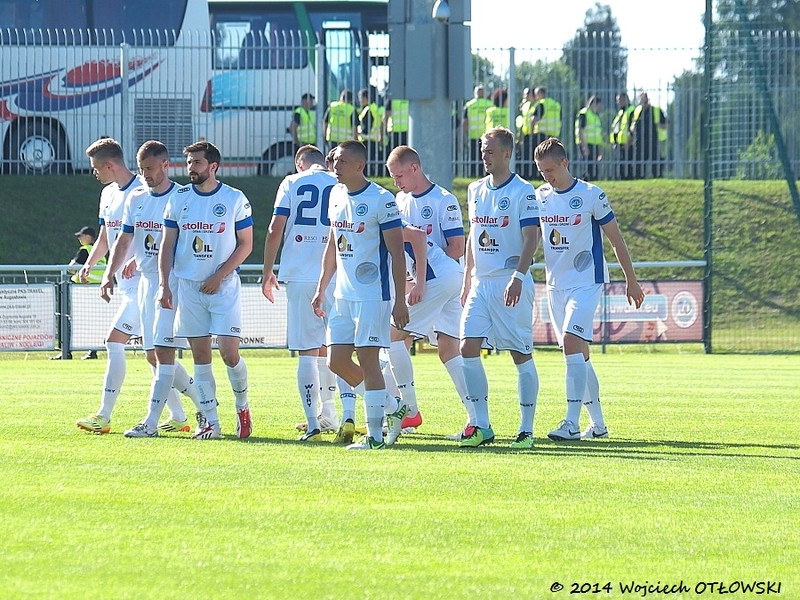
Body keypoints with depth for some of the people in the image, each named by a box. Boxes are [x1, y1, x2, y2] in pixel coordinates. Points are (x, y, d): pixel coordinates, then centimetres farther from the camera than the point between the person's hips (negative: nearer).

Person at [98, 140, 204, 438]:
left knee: (163, 351, -13)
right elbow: (124, 240, 17)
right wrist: (108, 274, 4)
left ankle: (151, 422, -14)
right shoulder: (136, 199, 12)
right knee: (153, 355, 9)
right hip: (146, 282, 7)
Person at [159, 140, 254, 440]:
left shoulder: (235, 199, -2)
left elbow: (245, 244, -1)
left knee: (229, 351, -10)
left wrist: (218, 277, -10)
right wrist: (163, 284, -2)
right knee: (200, 355, 2)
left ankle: (242, 406, 14)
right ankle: (209, 421, 7)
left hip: (223, 286, -3)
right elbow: (167, 245, 8)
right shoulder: (179, 199, 6)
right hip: (188, 286, 3)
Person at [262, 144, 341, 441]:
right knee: (326, 349, 17)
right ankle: (328, 416, 26)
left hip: (300, 275, -2)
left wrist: (268, 272, 7)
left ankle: (313, 423, -14)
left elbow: (275, 231, -2)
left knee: (307, 351, -4)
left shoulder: (291, 184, 3)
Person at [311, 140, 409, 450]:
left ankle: (374, 434, -2)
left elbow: (397, 253, -12)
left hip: (373, 294, -8)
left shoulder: (381, 200, -12)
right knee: (337, 360, 5)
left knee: (367, 358, -8)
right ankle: (393, 407, 22)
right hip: (343, 294, 8)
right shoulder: (336, 195, 11)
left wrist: (400, 301, -15)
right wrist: (321, 288, 21)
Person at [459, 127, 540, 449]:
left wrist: (518, 277, -24)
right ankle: (481, 425, 1)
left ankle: (526, 429, 4)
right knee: (468, 349, -4)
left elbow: (531, 239, -13)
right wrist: (467, 281, 19)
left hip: (511, 284, -6)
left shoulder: (522, 192, -7)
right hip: (481, 283, 6)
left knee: (521, 355, -2)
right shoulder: (476, 190, 13)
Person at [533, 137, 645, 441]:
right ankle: (597, 423, 18)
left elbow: (615, 239, 0)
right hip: (555, 285, 6)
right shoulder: (539, 197, 7)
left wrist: (631, 280, 3)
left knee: (572, 344, -20)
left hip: (586, 282, -6)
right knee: (579, 355, 9)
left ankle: (572, 422, -25)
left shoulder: (592, 195, -7)